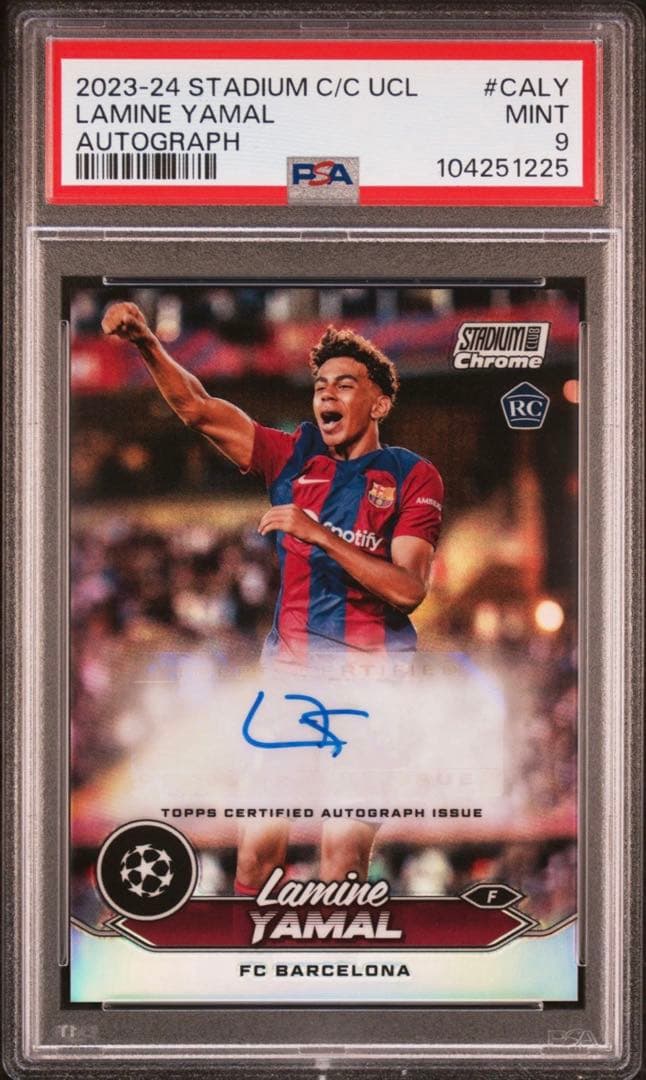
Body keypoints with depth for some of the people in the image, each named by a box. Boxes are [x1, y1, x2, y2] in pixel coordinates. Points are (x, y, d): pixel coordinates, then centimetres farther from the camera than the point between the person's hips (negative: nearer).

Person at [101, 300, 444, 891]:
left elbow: (408, 589, -11)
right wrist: (147, 344, -15)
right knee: (258, 846, -2)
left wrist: (320, 534, -18)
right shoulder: (293, 457, 10)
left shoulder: (412, 476, 1)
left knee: (344, 852, -6)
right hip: (288, 666, 3)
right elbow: (199, 408, 0)